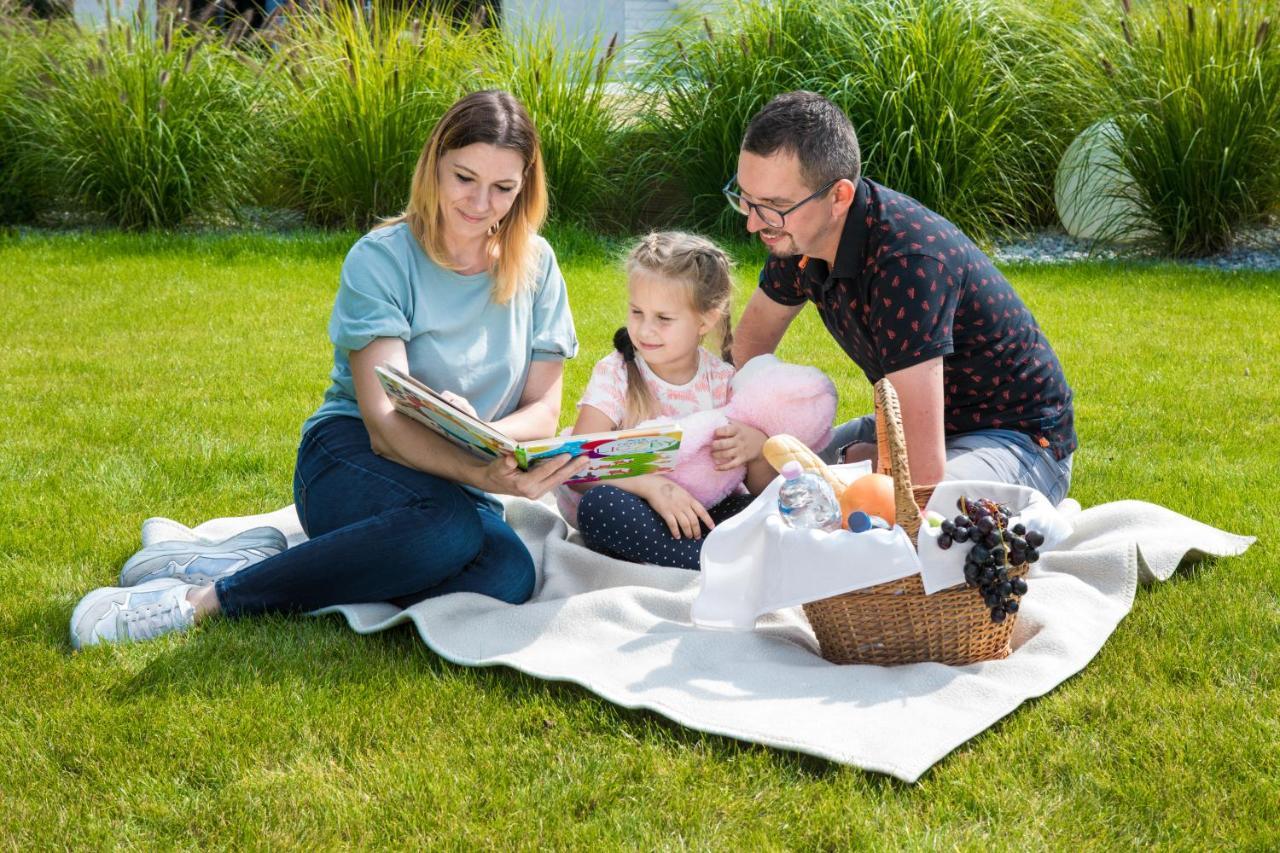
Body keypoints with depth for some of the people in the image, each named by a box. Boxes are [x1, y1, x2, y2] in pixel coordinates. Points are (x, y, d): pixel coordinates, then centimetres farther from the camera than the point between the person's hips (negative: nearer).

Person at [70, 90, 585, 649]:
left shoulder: (535, 265, 2)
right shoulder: (381, 259, -12)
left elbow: (543, 409, 2)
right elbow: (386, 425, -21)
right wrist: (482, 474, -40)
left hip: (461, 488, 4)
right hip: (352, 459, -4)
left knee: (508, 575, -33)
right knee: (451, 524, -40)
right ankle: (201, 598, -27)